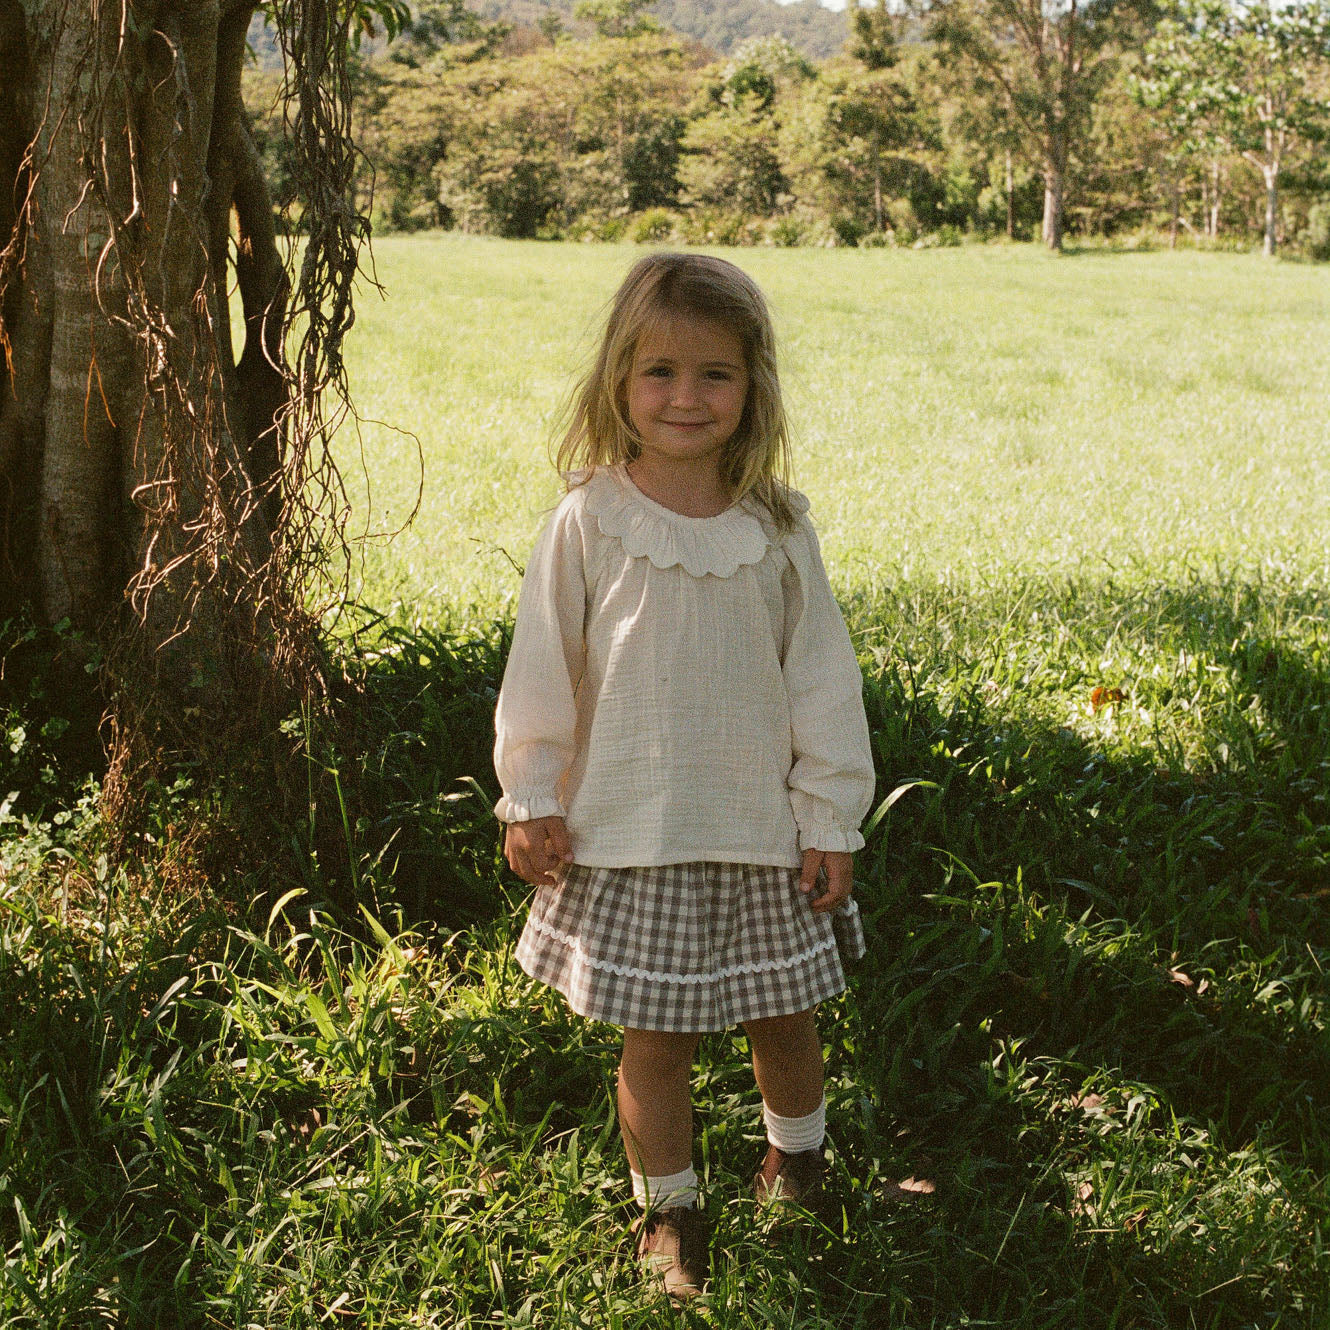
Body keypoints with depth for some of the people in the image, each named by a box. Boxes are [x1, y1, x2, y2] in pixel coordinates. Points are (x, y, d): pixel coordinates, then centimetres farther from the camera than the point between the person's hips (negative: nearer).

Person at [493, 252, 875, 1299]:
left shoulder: (776, 525, -4)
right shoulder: (590, 521, -9)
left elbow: (822, 677, 0)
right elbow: (543, 668, -1)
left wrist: (832, 819, 1)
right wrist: (531, 801, 0)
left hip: (761, 826, 2)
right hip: (628, 830, -1)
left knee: (783, 1018, 16)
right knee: (653, 1037, 7)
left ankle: (796, 1155, 45)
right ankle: (669, 1208, 30)